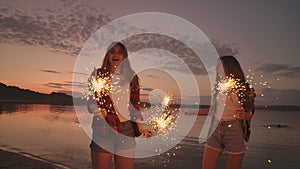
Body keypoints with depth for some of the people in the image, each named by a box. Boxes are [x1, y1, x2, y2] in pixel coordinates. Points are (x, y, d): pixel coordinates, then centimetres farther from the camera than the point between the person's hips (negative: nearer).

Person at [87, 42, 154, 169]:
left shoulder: (131, 77, 10)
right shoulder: (97, 75, 8)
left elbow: (134, 103, 7)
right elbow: (91, 101, 4)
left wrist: (140, 128, -1)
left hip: (126, 130, 1)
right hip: (102, 130, -1)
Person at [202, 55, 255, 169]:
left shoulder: (244, 89, -3)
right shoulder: (218, 88, 9)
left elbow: (249, 115, 2)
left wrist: (244, 115, -20)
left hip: (235, 132, -3)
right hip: (215, 131, 4)